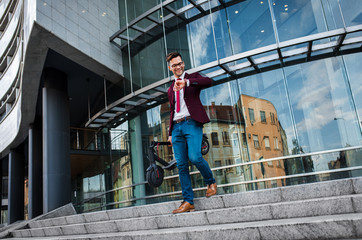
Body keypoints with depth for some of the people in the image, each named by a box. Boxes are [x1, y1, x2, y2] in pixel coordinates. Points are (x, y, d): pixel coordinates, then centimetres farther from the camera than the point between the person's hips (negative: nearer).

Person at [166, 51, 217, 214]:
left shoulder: (192, 77, 10)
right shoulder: (171, 89, 25)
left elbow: (209, 81, -13)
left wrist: (186, 82, -26)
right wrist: (170, 133, 19)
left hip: (192, 123, -5)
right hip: (177, 127, 5)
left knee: (194, 157, -22)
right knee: (181, 165, 0)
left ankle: (211, 182, 7)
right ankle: (188, 202, 4)